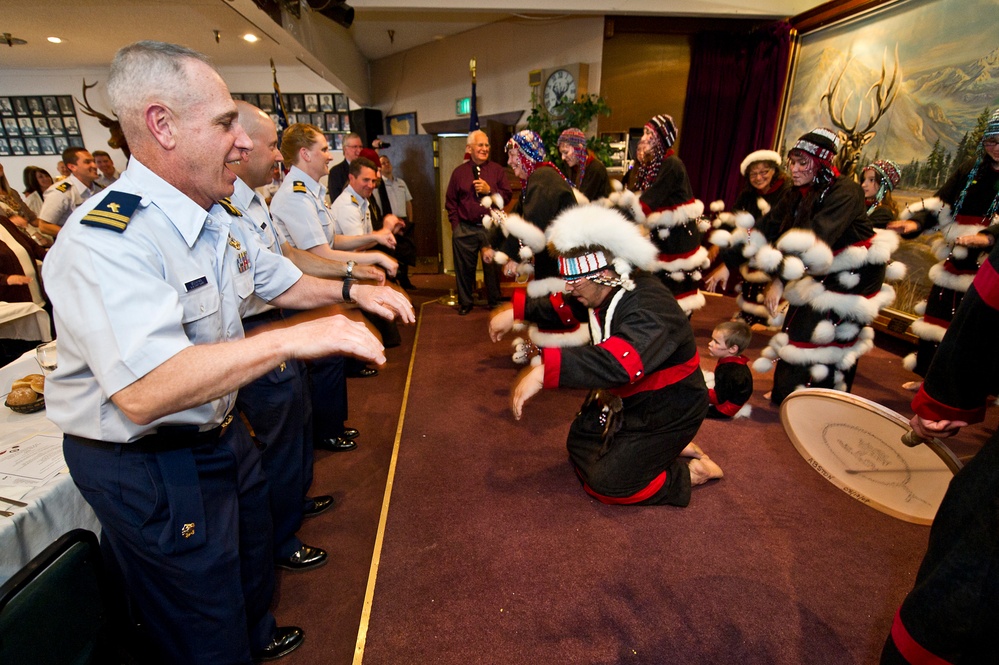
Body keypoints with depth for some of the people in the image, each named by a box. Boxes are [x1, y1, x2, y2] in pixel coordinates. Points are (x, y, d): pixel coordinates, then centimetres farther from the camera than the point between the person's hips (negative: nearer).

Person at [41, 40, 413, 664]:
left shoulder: (217, 221, 1)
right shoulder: (104, 239, -30)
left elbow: (282, 281, 13)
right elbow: (144, 393, -40)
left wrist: (350, 290, -3)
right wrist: (289, 340, -42)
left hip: (219, 430, 10)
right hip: (149, 468, -9)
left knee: (251, 560, 33)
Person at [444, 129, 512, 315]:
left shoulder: (497, 170, 6)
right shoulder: (459, 172, 7)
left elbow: (507, 196, 1)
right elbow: (450, 201, 8)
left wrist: (489, 190, -13)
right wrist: (456, 225, 0)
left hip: (491, 228, 0)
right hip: (465, 229, 0)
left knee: (493, 266, 7)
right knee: (464, 268, 7)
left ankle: (494, 301, 24)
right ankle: (465, 303, 23)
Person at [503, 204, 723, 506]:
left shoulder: (651, 309, -35)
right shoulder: (607, 292, -8)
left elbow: (618, 363, -53)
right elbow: (563, 306, 10)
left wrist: (545, 370, -58)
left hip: (669, 411, -9)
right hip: (629, 399, 9)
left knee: (606, 484, -5)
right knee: (580, 442, 19)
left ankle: (692, 472, 13)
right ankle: (669, 447, 21)